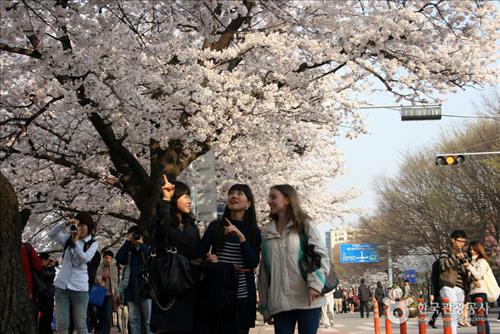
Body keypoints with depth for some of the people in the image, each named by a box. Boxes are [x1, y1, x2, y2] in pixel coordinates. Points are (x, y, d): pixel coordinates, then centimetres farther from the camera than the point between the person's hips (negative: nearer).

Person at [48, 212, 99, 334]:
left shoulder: (93, 244, 2)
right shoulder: (68, 238, 9)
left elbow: (85, 258, -14)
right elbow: (51, 234, -4)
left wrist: (75, 242, -23)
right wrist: (65, 224, -16)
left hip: (79, 288, -2)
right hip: (61, 286, 2)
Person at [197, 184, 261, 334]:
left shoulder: (253, 231, 5)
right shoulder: (215, 226, 6)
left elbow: (253, 263, -8)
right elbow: (199, 255, 7)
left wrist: (240, 236, -15)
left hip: (242, 295, 0)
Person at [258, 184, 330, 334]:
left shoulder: (305, 226, 7)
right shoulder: (267, 231, 17)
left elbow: (320, 256, -3)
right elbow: (264, 270, 16)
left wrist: (315, 284, -20)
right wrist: (265, 307, 12)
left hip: (307, 299, -3)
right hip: (280, 302, 3)